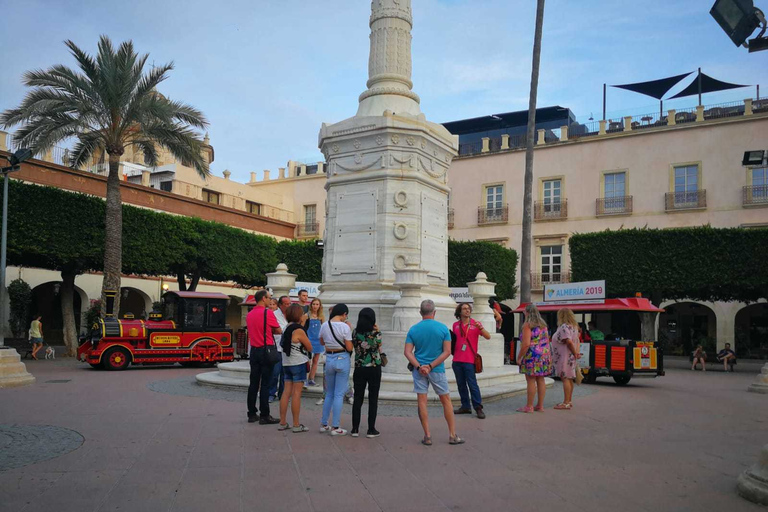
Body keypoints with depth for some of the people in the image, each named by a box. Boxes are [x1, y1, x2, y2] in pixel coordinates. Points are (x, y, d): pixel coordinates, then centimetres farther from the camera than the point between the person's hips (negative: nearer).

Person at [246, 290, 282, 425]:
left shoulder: (249, 314, 9)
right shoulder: (268, 313, -11)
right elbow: (279, 331, -2)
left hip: (254, 351, 7)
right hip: (266, 350, -6)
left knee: (254, 383, 11)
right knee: (265, 384, -3)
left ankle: (252, 414, 16)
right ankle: (264, 416, -1)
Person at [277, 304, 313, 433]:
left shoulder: (286, 328, 8)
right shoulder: (299, 330, -15)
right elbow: (309, 347, -10)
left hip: (286, 363, 7)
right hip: (298, 364, -7)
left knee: (287, 392, 10)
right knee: (297, 393, -2)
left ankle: (283, 423, 13)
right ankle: (296, 425, 2)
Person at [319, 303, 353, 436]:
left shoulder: (324, 325, 1)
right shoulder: (345, 327, -14)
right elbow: (349, 348, -12)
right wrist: (349, 332, -1)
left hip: (329, 358, 5)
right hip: (342, 359, -5)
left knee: (329, 394, 18)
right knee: (339, 394, 2)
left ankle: (324, 424, 22)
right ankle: (335, 427, 5)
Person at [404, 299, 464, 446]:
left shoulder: (413, 330, -1)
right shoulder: (443, 328, -5)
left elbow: (407, 352, -8)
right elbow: (447, 352, -10)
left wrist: (419, 367, -13)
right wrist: (431, 366, -12)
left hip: (419, 369, 1)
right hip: (437, 370, -1)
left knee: (422, 402, 6)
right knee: (446, 401, 11)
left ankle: (427, 436, 8)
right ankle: (452, 435, 15)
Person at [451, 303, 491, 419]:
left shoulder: (475, 324, -1)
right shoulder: (455, 325, 9)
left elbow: (488, 337, -9)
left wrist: (480, 327, -25)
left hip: (469, 360, -4)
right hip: (457, 360, 4)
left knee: (472, 384, -7)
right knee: (461, 384, 8)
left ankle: (478, 408, -2)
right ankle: (465, 406, 16)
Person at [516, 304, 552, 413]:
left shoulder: (528, 325, -10)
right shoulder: (543, 324, 13)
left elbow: (526, 344, -18)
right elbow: (547, 341, 17)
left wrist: (519, 357, -11)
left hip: (532, 356, -8)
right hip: (544, 355, 8)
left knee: (531, 381, -3)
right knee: (540, 380, 10)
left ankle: (529, 406, 1)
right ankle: (540, 405, 16)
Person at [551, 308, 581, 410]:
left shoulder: (564, 327, -17)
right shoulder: (574, 327, 16)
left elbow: (569, 342, -24)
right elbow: (577, 341, 11)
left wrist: (575, 353, -14)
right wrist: (577, 353, 1)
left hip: (565, 357, -10)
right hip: (571, 358, 10)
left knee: (565, 379, -8)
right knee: (569, 379, 16)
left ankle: (566, 403, -6)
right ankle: (569, 401, 24)